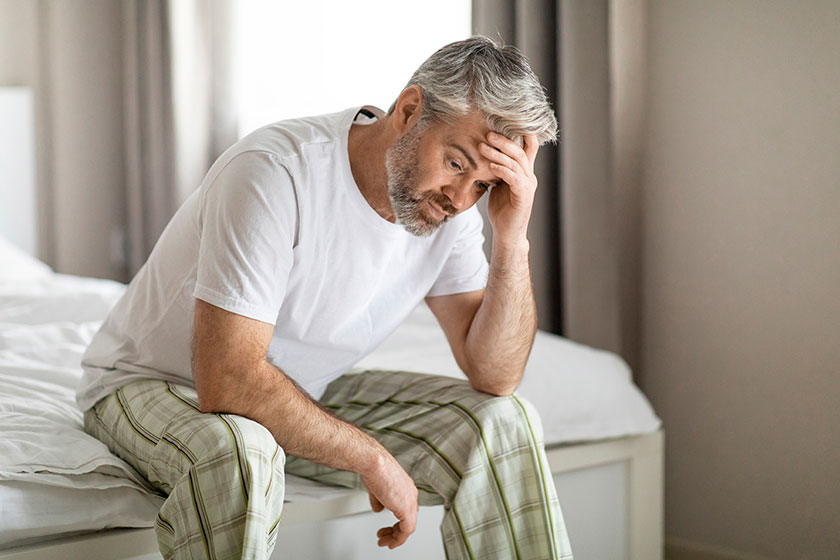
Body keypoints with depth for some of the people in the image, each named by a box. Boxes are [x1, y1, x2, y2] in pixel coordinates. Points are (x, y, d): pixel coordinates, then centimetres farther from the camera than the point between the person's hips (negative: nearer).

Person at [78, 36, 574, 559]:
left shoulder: (449, 206, -10)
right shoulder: (275, 175, -31)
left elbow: (495, 377, -12)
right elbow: (227, 380, -36)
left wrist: (512, 240, -26)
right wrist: (373, 458, -26)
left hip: (307, 397, 6)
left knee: (503, 422, -8)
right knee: (240, 452, -41)